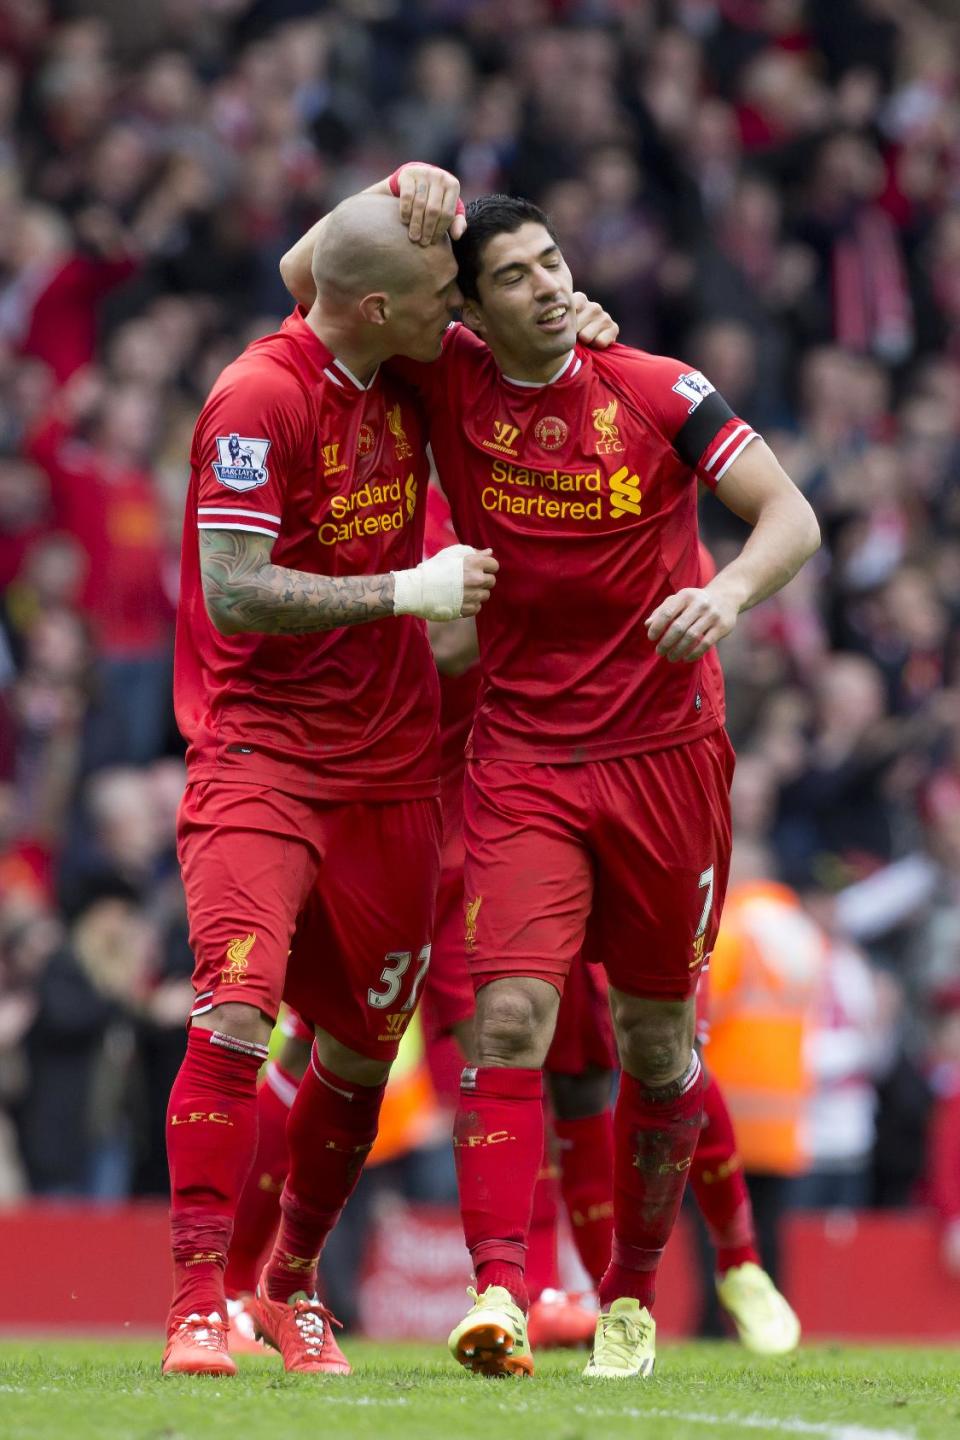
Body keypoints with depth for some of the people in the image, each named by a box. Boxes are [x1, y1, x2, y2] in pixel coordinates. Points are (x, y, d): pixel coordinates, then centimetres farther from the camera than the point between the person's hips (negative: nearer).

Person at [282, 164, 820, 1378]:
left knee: (657, 1040, 9)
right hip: (522, 760, 0)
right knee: (511, 1014, -17)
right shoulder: (448, 383, -2)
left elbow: (791, 517, -7)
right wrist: (391, 207, -12)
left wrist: (730, 589, -28)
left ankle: (631, 1294, 26)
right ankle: (499, 1292, -24)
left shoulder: (656, 393, -6)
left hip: (665, 753, 0)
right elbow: (306, 279, 7)